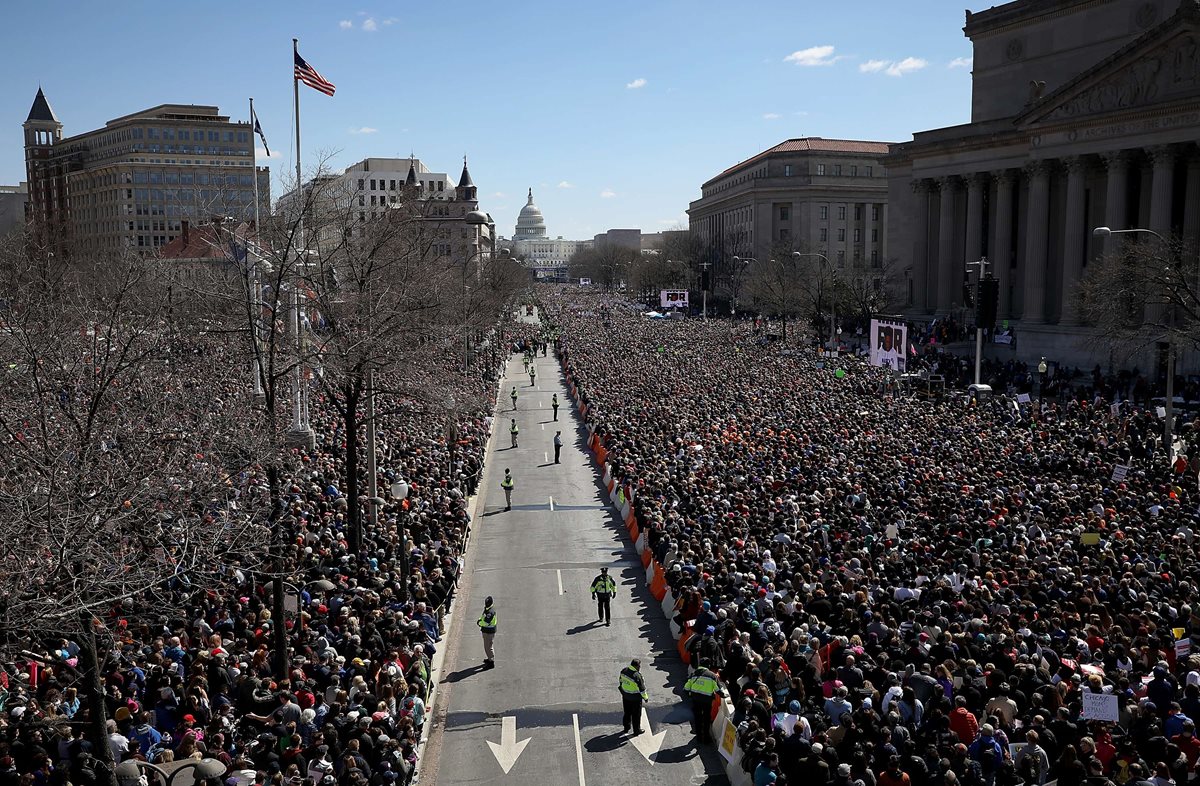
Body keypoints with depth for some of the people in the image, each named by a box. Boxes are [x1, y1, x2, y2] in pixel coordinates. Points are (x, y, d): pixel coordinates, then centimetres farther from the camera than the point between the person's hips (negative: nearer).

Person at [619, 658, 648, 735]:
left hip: (625, 695, 6)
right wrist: (645, 697, -4)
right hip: (635, 698, -6)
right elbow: (641, 688, -21)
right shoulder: (637, 676, -31)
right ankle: (636, 731, 27)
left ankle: (626, 728, 38)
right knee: (636, 715, 13)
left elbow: (620, 682, 6)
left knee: (627, 712, 24)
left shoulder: (624, 670, -9)